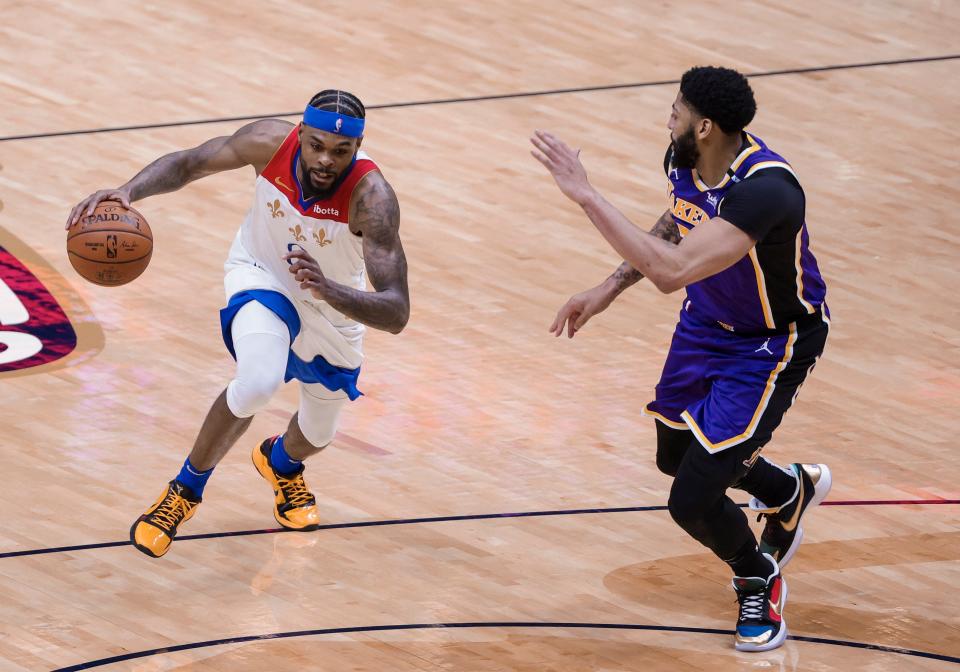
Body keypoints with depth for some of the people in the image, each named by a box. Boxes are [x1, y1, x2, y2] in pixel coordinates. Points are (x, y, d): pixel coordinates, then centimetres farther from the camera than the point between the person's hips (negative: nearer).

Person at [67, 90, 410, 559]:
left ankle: (281, 462, 61)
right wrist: (129, 191, -35)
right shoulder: (272, 142, -32)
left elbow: (397, 314, -44)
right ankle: (186, 490, -5)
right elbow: (187, 164, -15)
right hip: (261, 276, -1)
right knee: (258, 382, -31)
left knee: (317, 435, 20)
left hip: (337, 307, 1)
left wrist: (328, 290, -62)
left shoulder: (372, 197, -39)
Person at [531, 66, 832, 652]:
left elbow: (671, 271, -49)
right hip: (709, 321, 8)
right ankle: (792, 490, 56)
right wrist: (609, 289, 2)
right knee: (676, 456, 26)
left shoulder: (765, 188, -41)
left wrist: (586, 194, -46)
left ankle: (760, 581, 23)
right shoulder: (686, 161, -14)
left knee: (693, 500, -11)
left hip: (772, 344, -8)